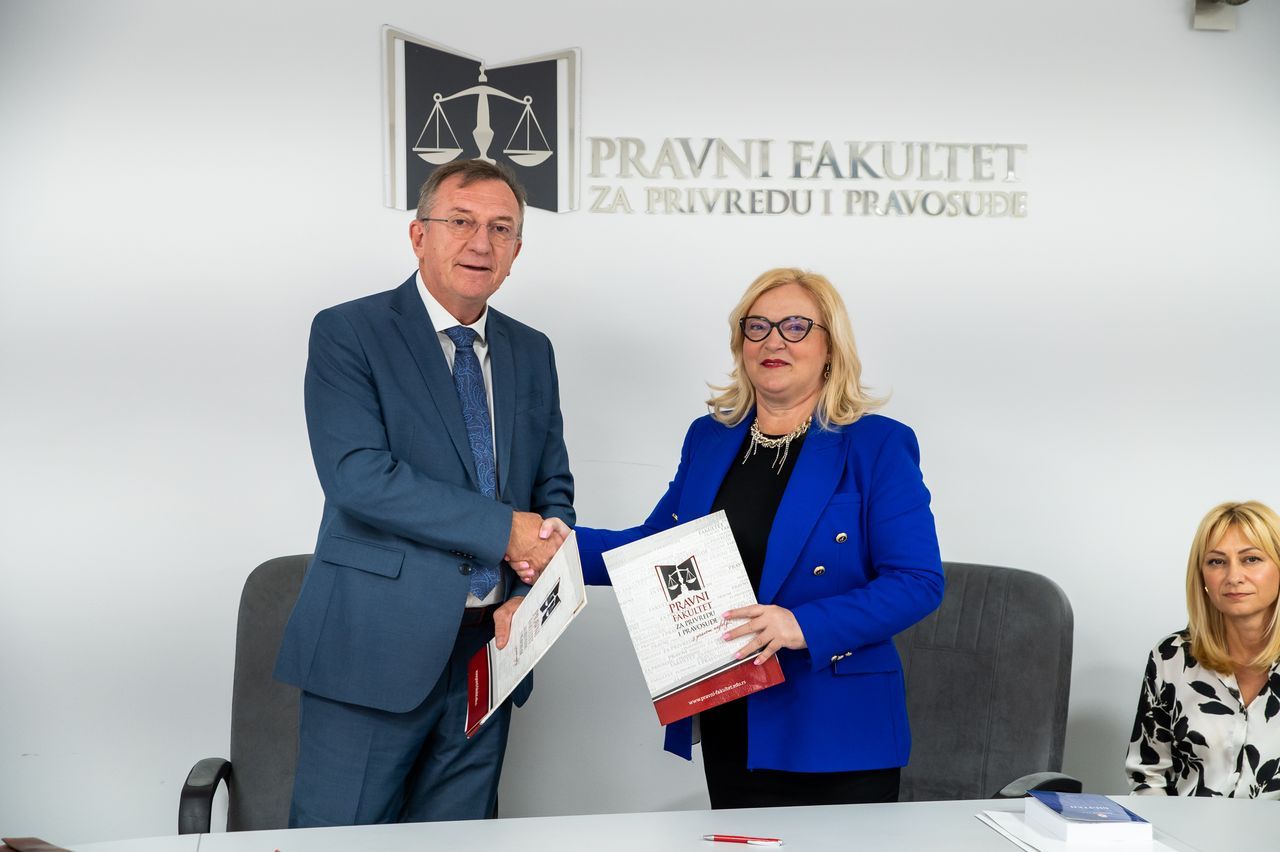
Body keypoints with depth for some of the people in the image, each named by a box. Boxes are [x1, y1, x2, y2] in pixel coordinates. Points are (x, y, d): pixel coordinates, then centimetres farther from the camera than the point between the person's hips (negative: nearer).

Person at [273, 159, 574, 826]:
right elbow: (358, 476, -17)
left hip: (489, 647, 5)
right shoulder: (348, 333, -4)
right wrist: (503, 528, -16)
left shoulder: (532, 352, 13)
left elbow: (553, 493, 14)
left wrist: (531, 597, -5)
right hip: (374, 646, -5)